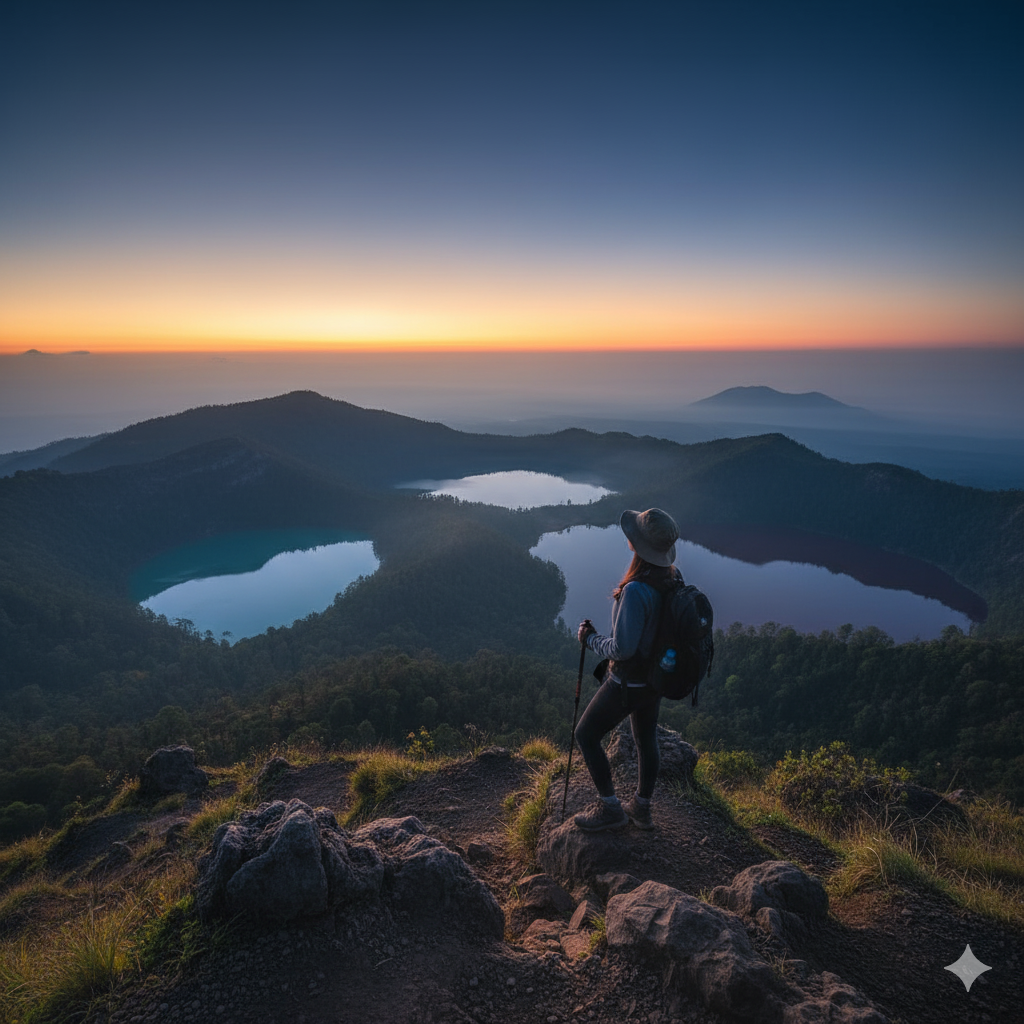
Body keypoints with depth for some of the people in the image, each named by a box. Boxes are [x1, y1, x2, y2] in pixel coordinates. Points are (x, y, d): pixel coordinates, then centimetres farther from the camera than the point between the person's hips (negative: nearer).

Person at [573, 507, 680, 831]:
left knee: (586, 735, 11)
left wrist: (590, 639, -12)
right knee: (646, 740, 23)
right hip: (657, 677, 8)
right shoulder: (674, 578, -8)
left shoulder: (635, 591, -34)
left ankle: (609, 808, 21)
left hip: (628, 683, -8)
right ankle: (641, 808, 42)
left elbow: (622, 648, -30)